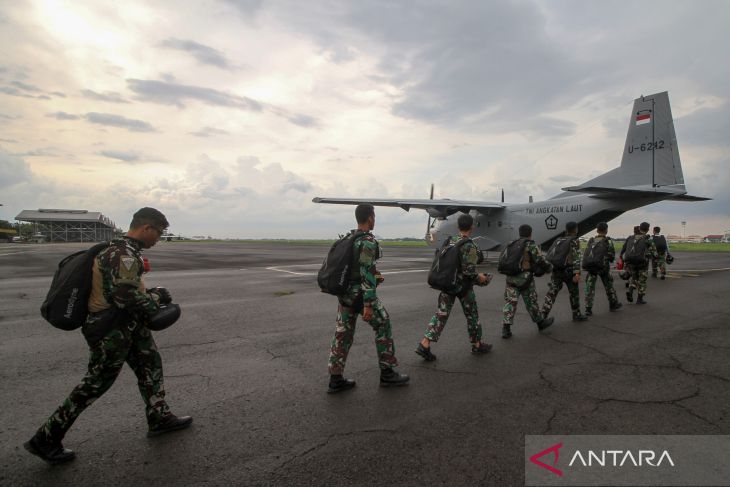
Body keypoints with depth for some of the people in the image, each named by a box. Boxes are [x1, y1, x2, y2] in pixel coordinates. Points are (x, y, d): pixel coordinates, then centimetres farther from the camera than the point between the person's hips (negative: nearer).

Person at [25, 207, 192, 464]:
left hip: (129, 324, 10)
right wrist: (157, 297, -13)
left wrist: (151, 294, 6)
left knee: (151, 364, 15)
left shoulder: (127, 250, 8)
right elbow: (127, 298, -29)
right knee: (96, 382, 5)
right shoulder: (124, 255, -25)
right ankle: (45, 440, 21)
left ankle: (159, 418, 29)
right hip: (112, 330, -10)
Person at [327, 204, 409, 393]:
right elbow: (366, 274, -22)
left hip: (344, 292, 8)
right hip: (361, 294, -8)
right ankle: (387, 373, 17)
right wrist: (368, 305, -21)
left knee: (343, 334, 9)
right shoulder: (368, 242, -17)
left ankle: (335, 379, 12)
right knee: (383, 326, 8)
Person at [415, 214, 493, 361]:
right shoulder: (469, 246, -17)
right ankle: (477, 345, 30)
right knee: (472, 315, 14)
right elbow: (469, 270, -22)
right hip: (463, 286, -6)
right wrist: (479, 277, -4)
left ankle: (424, 345, -3)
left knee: (441, 314, 5)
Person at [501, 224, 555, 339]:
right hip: (525, 279, -4)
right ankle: (541, 323, 34)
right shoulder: (531, 245, -6)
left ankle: (506, 329, -4)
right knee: (531, 302, 13)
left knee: (510, 303, 4)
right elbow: (541, 261, -8)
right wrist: (549, 266, 12)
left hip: (510, 278, 4)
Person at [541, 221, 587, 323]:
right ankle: (576, 314, 23)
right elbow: (576, 257, -12)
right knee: (574, 293, 12)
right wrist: (577, 273, -18)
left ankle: (543, 315, -8)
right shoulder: (574, 241, -3)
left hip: (556, 270, 5)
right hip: (568, 271, -5)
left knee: (551, 293, 1)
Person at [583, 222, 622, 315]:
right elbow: (611, 255, -7)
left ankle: (588, 309, -5)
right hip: (603, 266, -1)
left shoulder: (591, 241, 4)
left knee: (590, 288, 1)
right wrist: (610, 260, 14)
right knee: (609, 286, 18)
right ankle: (613, 304, 34)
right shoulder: (608, 241, -5)